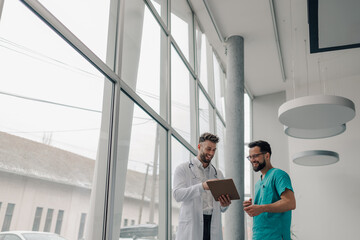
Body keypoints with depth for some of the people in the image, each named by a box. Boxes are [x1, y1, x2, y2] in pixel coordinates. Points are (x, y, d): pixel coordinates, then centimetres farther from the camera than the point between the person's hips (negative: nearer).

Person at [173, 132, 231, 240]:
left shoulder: (218, 173, 18)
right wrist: (202, 186, -23)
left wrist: (224, 205, -8)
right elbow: (177, 194, -11)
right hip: (191, 227, -4)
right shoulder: (183, 169, 5)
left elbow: (221, 209, 17)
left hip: (213, 228, 4)